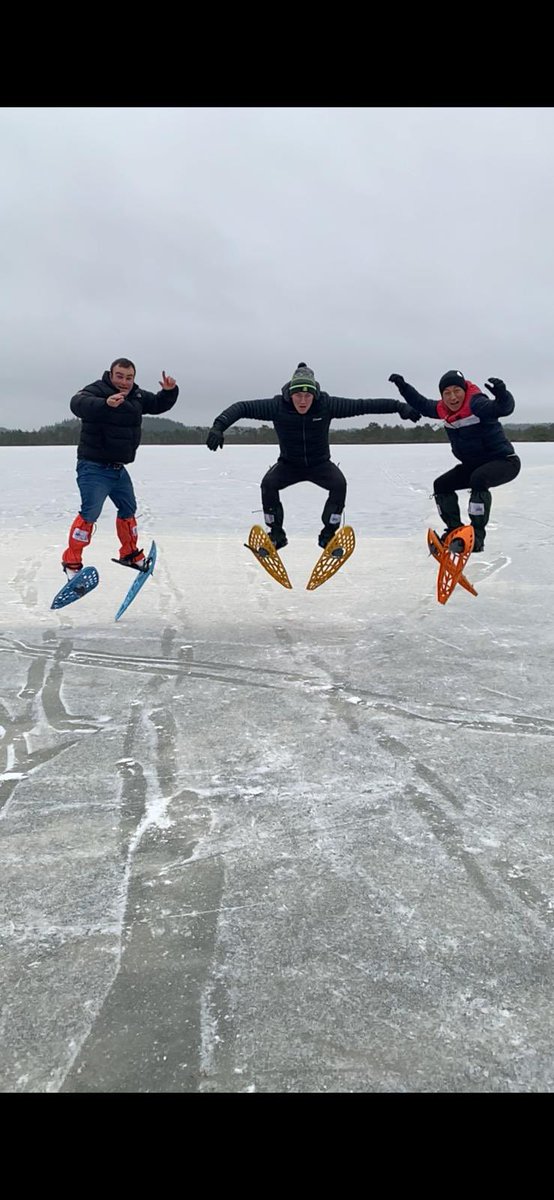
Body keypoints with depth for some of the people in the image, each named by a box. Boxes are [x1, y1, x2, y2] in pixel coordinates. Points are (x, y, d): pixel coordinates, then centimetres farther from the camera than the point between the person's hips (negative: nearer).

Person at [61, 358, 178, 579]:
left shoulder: (137, 396, 8)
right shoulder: (97, 390, -15)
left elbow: (159, 404, 20)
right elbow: (78, 403, -35)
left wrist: (169, 391, -3)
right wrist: (105, 403, -55)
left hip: (119, 468, 8)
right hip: (94, 467, -8)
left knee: (128, 509, 19)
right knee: (90, 513, -17)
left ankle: (130, 554, 38)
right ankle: (71, 561, -7)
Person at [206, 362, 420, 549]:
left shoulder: (326, 404, -23)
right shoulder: (277, 406, -23)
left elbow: (364, 405, -21)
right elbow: (242, 407, -22)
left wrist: (399, 406, -24)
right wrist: (219, 426, -37)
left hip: (320, 463, 0)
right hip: (288, 464, 0)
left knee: (339, 484, -28)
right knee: (268, 484, -26)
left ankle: (328, 533, -9)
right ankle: (276, 534, -7)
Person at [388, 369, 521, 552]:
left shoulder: (476, 404, -25)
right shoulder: (443, 409, -2)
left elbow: (504, 408, -41)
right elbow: (422, 405, 17)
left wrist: (501, 393, -62)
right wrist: (403, 387, 10)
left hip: (504, 461, -9)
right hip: (473, 465, 9)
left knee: (478, 479, -36)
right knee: (441, 485, 6)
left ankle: (477, 535, -30)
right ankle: (454, 529, 16)